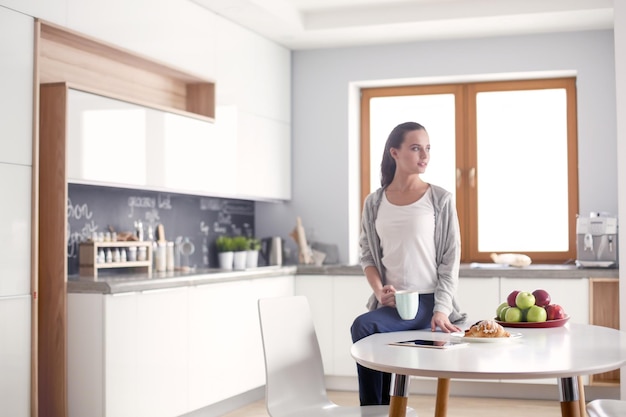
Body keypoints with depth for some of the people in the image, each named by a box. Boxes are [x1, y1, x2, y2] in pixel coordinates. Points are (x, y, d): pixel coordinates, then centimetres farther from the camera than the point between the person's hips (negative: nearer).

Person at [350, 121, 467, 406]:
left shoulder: (440, 200, -2)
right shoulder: (374, 203, 7)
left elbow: (450, 260, -4)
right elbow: (368, 255, 11)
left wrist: (442, 310, -14)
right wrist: (379, 290, -8)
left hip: (428, 301, -4)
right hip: (390, 302, 4)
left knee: (363, 327, -26)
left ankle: (374, 409, -11)